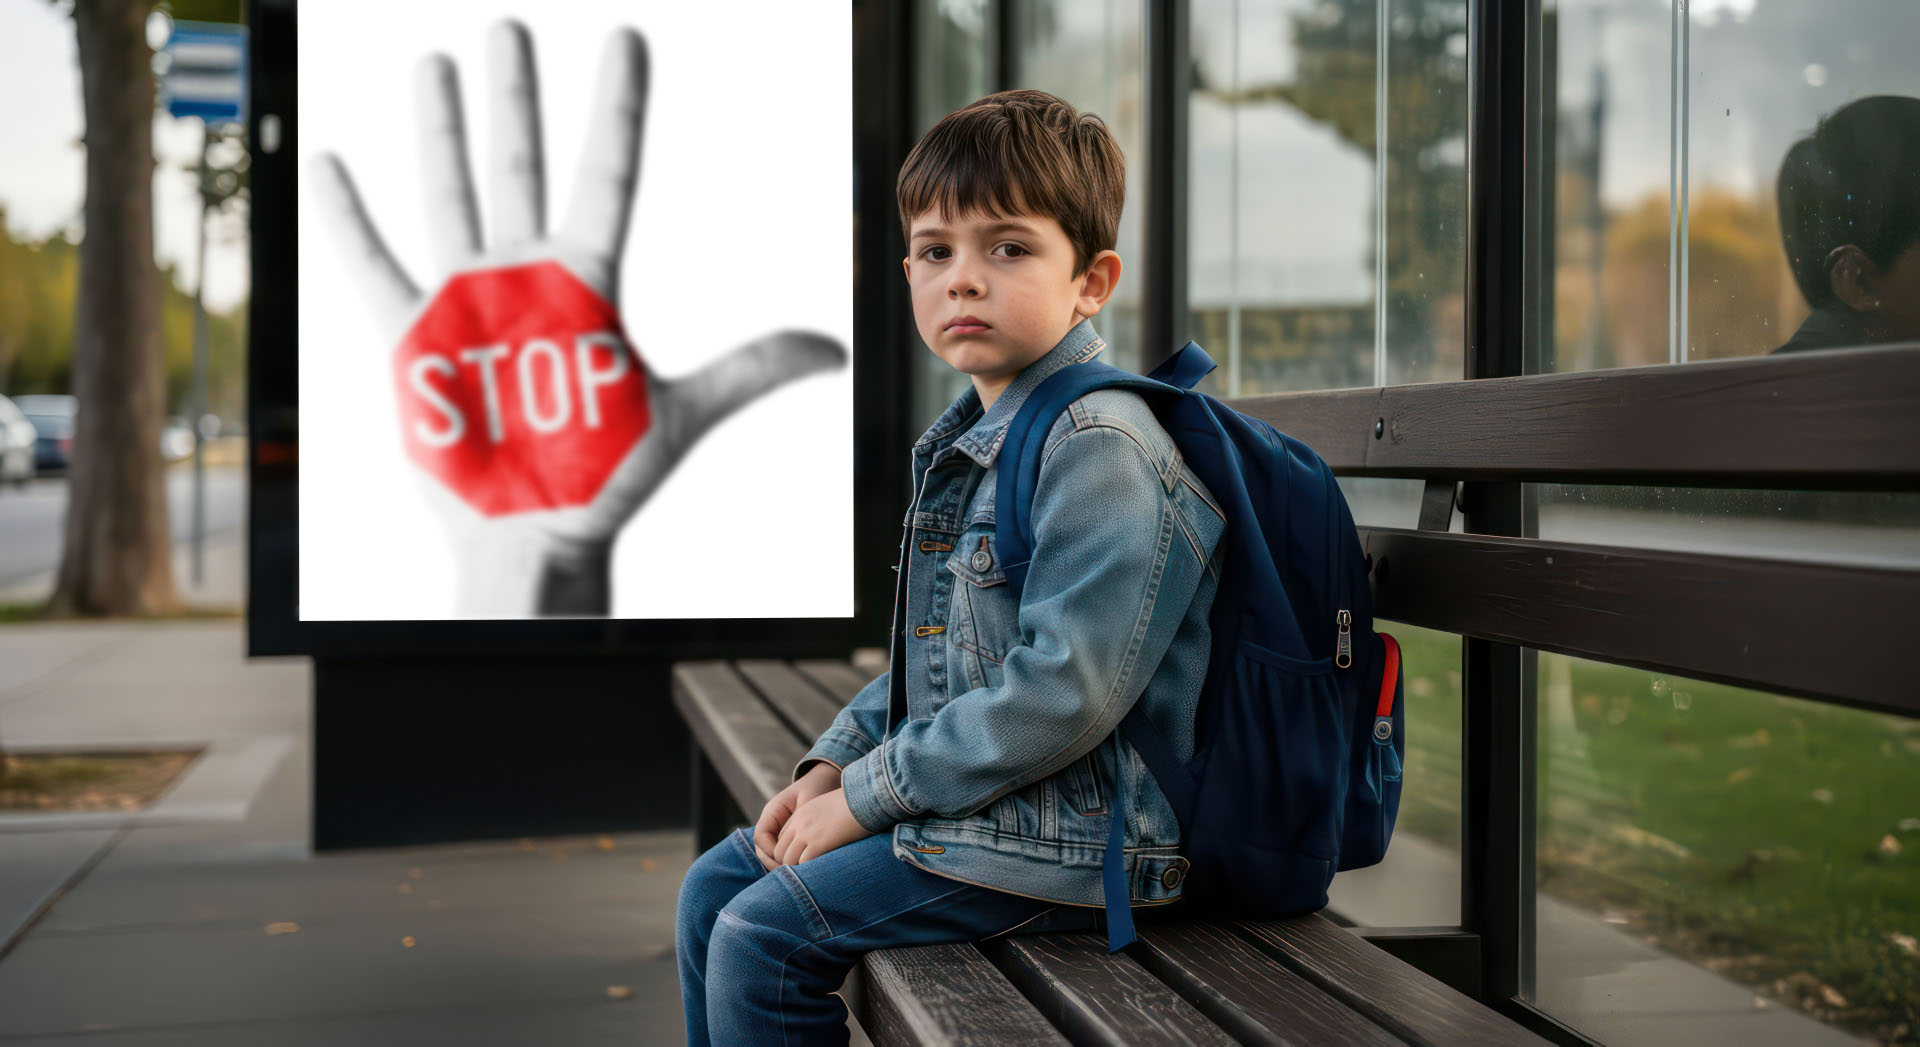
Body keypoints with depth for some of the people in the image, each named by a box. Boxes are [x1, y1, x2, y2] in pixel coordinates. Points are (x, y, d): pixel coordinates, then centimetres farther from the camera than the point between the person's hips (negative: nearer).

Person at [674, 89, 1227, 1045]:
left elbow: (1063, 694, -27)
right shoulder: (973, 441, 12)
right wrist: (834, 763, 6)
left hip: (1062, 841, -10)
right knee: (714, 887, 13)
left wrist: (867, 796, -19)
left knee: (761, 939, -15)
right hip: (961, 801, 10)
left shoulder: (1100, 449, -21)